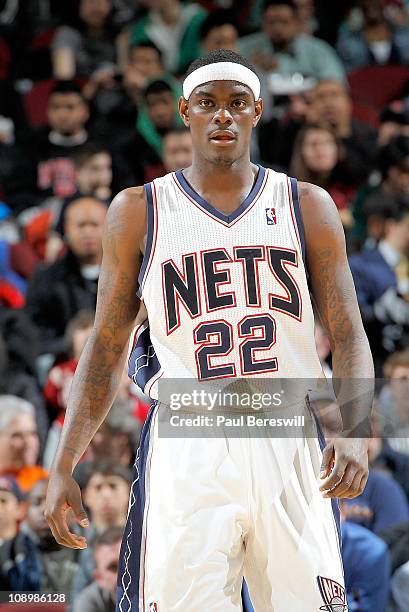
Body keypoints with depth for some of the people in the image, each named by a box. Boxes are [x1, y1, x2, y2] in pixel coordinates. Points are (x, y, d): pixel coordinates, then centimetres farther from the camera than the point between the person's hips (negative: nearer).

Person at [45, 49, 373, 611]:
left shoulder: (307, 206, 9)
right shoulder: (139, 212, 8)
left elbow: (349, 337, 5)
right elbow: (106, 347, 10)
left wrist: (354, 432, -14)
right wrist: (64, 466, 2)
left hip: (288, 449, 1)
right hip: (186, 453, -1)